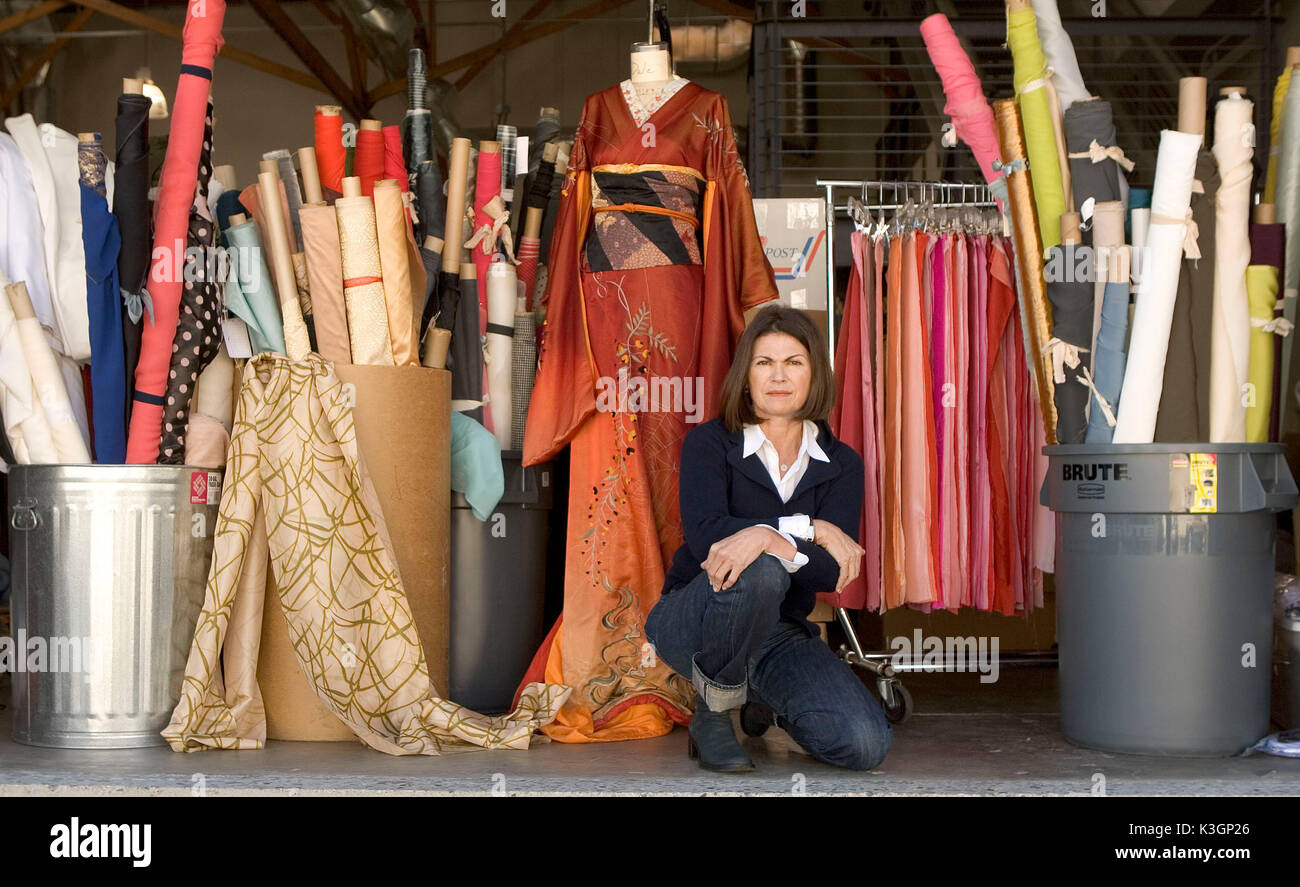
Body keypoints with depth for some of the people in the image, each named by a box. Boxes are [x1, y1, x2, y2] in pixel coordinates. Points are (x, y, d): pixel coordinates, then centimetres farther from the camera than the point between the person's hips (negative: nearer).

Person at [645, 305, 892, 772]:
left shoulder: (841, 464, 3)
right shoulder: (709, 443, -4)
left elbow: (835, 570, -12)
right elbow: (705, 535, -23)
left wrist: (771, 539, -32)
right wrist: (808, 528, -22)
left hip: (780, 634, 4)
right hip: (691, 622, -4)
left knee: (866, 744, -18)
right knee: (760, 572, -39)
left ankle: (763, 703, 16)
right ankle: (714, 708, -11)